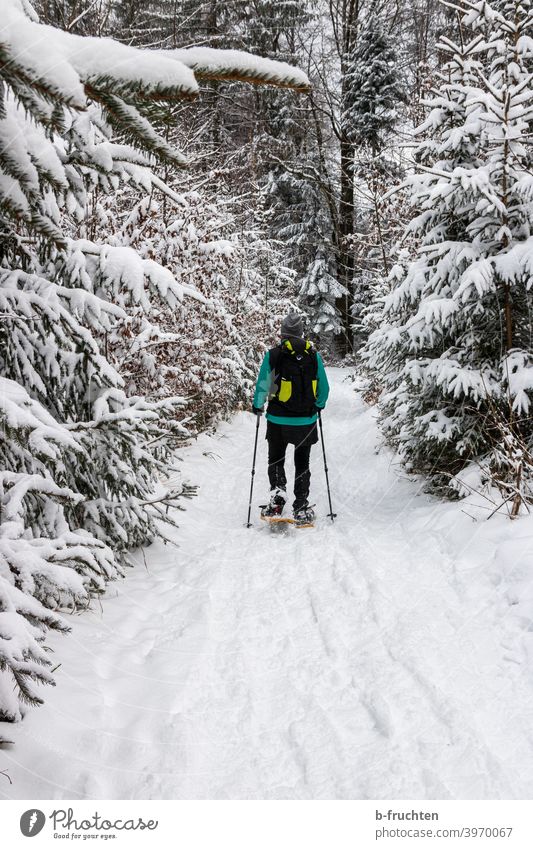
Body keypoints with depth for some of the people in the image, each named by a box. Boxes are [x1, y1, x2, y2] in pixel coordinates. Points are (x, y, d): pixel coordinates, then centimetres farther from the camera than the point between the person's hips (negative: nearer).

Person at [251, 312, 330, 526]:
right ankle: (301, 508, 12)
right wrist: (318, 406, 22)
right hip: (306, 420, 2)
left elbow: (262, 385, -7)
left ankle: (277, 496, -5)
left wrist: (257, 406, 11)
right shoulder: (314, 355, -3)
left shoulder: (273, 355, -10)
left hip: (278, 420, -1)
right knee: (302, 463, 13)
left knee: (276, 460, 16)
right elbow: (324, 388, 3)